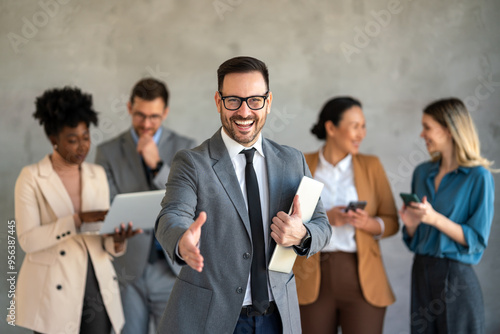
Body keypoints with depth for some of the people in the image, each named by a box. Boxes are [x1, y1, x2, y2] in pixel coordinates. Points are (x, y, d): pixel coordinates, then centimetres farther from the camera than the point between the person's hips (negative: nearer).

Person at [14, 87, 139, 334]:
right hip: (53, 292, -4)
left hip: (96, 285, 4)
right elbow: (27, 240, -13)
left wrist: (116, 241, -12)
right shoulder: (31, 177, -4)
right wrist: (78, 219, -21)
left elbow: (103, 239, 10)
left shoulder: (97, 175, 9)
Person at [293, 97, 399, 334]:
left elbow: (391, 223, 6)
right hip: (314, 278, 0)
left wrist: (367, 223, -15)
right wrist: (324, 219, -15)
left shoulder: (371, 166, 5)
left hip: (362, 278, 0)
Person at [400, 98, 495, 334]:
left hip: (456, 277, -5)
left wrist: (435, 219, -21)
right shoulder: (422, 173, 9)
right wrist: (411, 223, -8)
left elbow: (477, 240, -11)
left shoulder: (478, 177, -8)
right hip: (421, 272, 5)